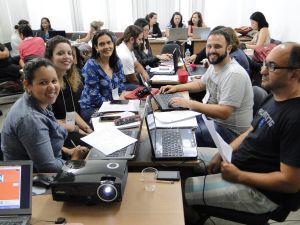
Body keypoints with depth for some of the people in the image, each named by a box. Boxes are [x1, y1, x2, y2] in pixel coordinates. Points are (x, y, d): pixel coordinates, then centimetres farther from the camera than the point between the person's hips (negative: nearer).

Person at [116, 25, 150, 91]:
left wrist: (144, 72, -7)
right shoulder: (125, 56, -27)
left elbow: (137, 65, 14)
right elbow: (132, 80, -16)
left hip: (123, 81, 9)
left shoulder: (128, 48, 0)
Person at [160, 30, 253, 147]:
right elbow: (201, 84, 21)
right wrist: (176, 87, 8)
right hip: (213, 117, 9)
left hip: (230, 130, -9)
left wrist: (189, 103, -31)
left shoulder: (234, 74, -26)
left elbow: (223, 113, -31)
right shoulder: (214, 65, 3)